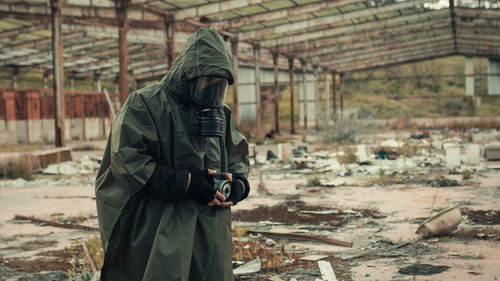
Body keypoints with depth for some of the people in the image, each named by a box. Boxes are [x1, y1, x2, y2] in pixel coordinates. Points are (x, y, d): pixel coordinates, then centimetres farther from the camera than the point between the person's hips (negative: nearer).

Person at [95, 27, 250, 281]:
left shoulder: (220, 113, 13)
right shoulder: (144, 104, -6)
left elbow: (238, 155, 22)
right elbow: (127, 160, -15)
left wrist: (238, 184, -2)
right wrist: (185, 182, -18)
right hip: (161, 231, -6)